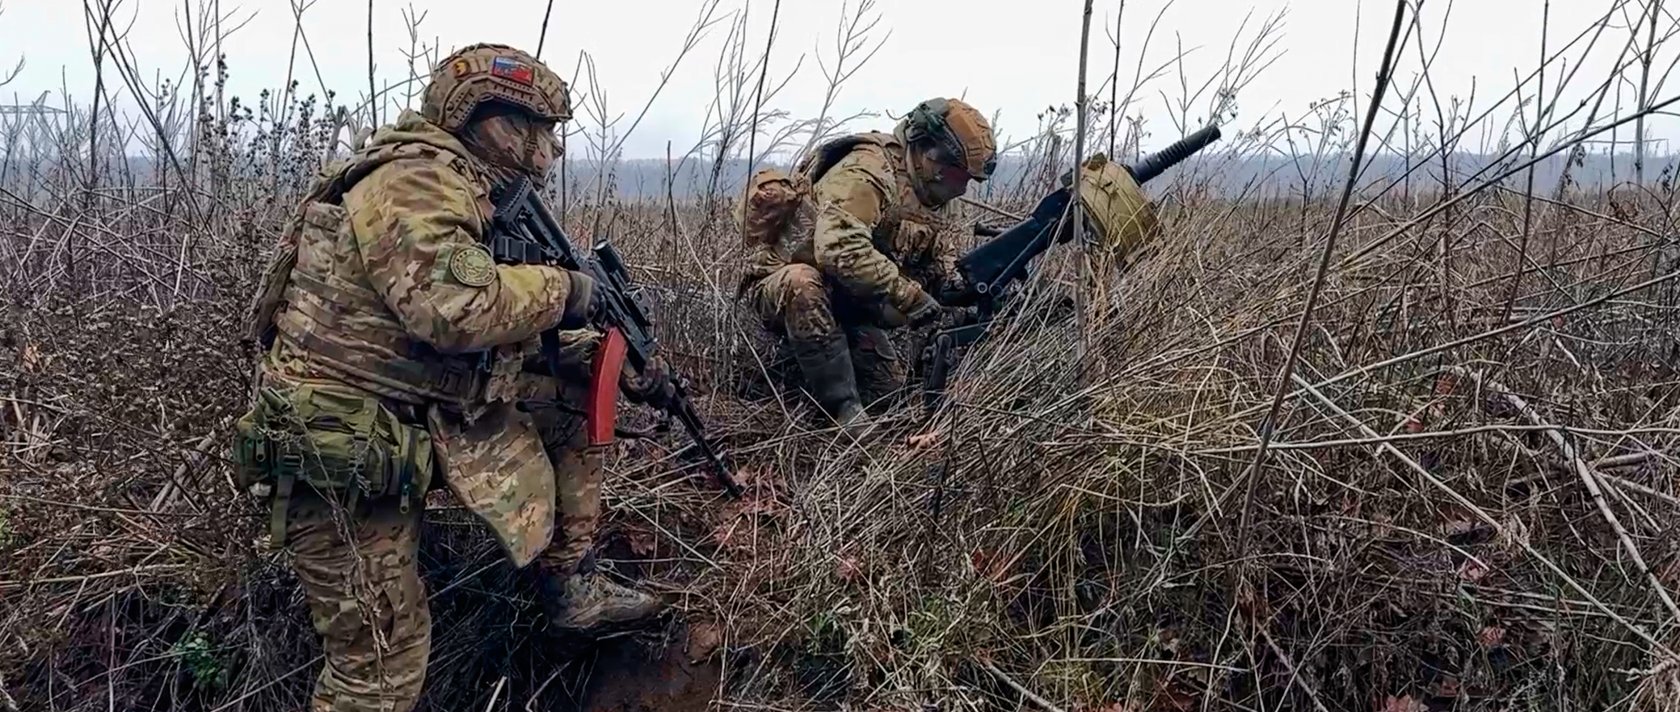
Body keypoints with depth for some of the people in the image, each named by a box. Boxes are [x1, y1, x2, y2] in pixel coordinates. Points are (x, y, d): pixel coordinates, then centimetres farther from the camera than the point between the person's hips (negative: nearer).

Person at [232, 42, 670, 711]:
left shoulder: (477, 201, 13)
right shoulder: (416, 177, -17)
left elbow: (515, 333, 19)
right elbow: (456, 307, -34)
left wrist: (623, 364, 16)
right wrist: (562, 287, -17)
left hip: (417, 425, 9)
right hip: (341, 456, -9)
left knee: (573, 400, 10)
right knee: (384, 658, -2)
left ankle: (570, 589, 18)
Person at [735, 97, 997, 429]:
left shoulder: (932, 201, 6)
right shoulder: (868, 172, -25)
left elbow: (941, 267, 11)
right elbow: (839, 249, -40)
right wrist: (913, 299, -37)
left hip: (846, 301, 8)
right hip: (781, 284, -8)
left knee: (888, 385, -2)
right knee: (804, 283, -42)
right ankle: (844, 411, -31)